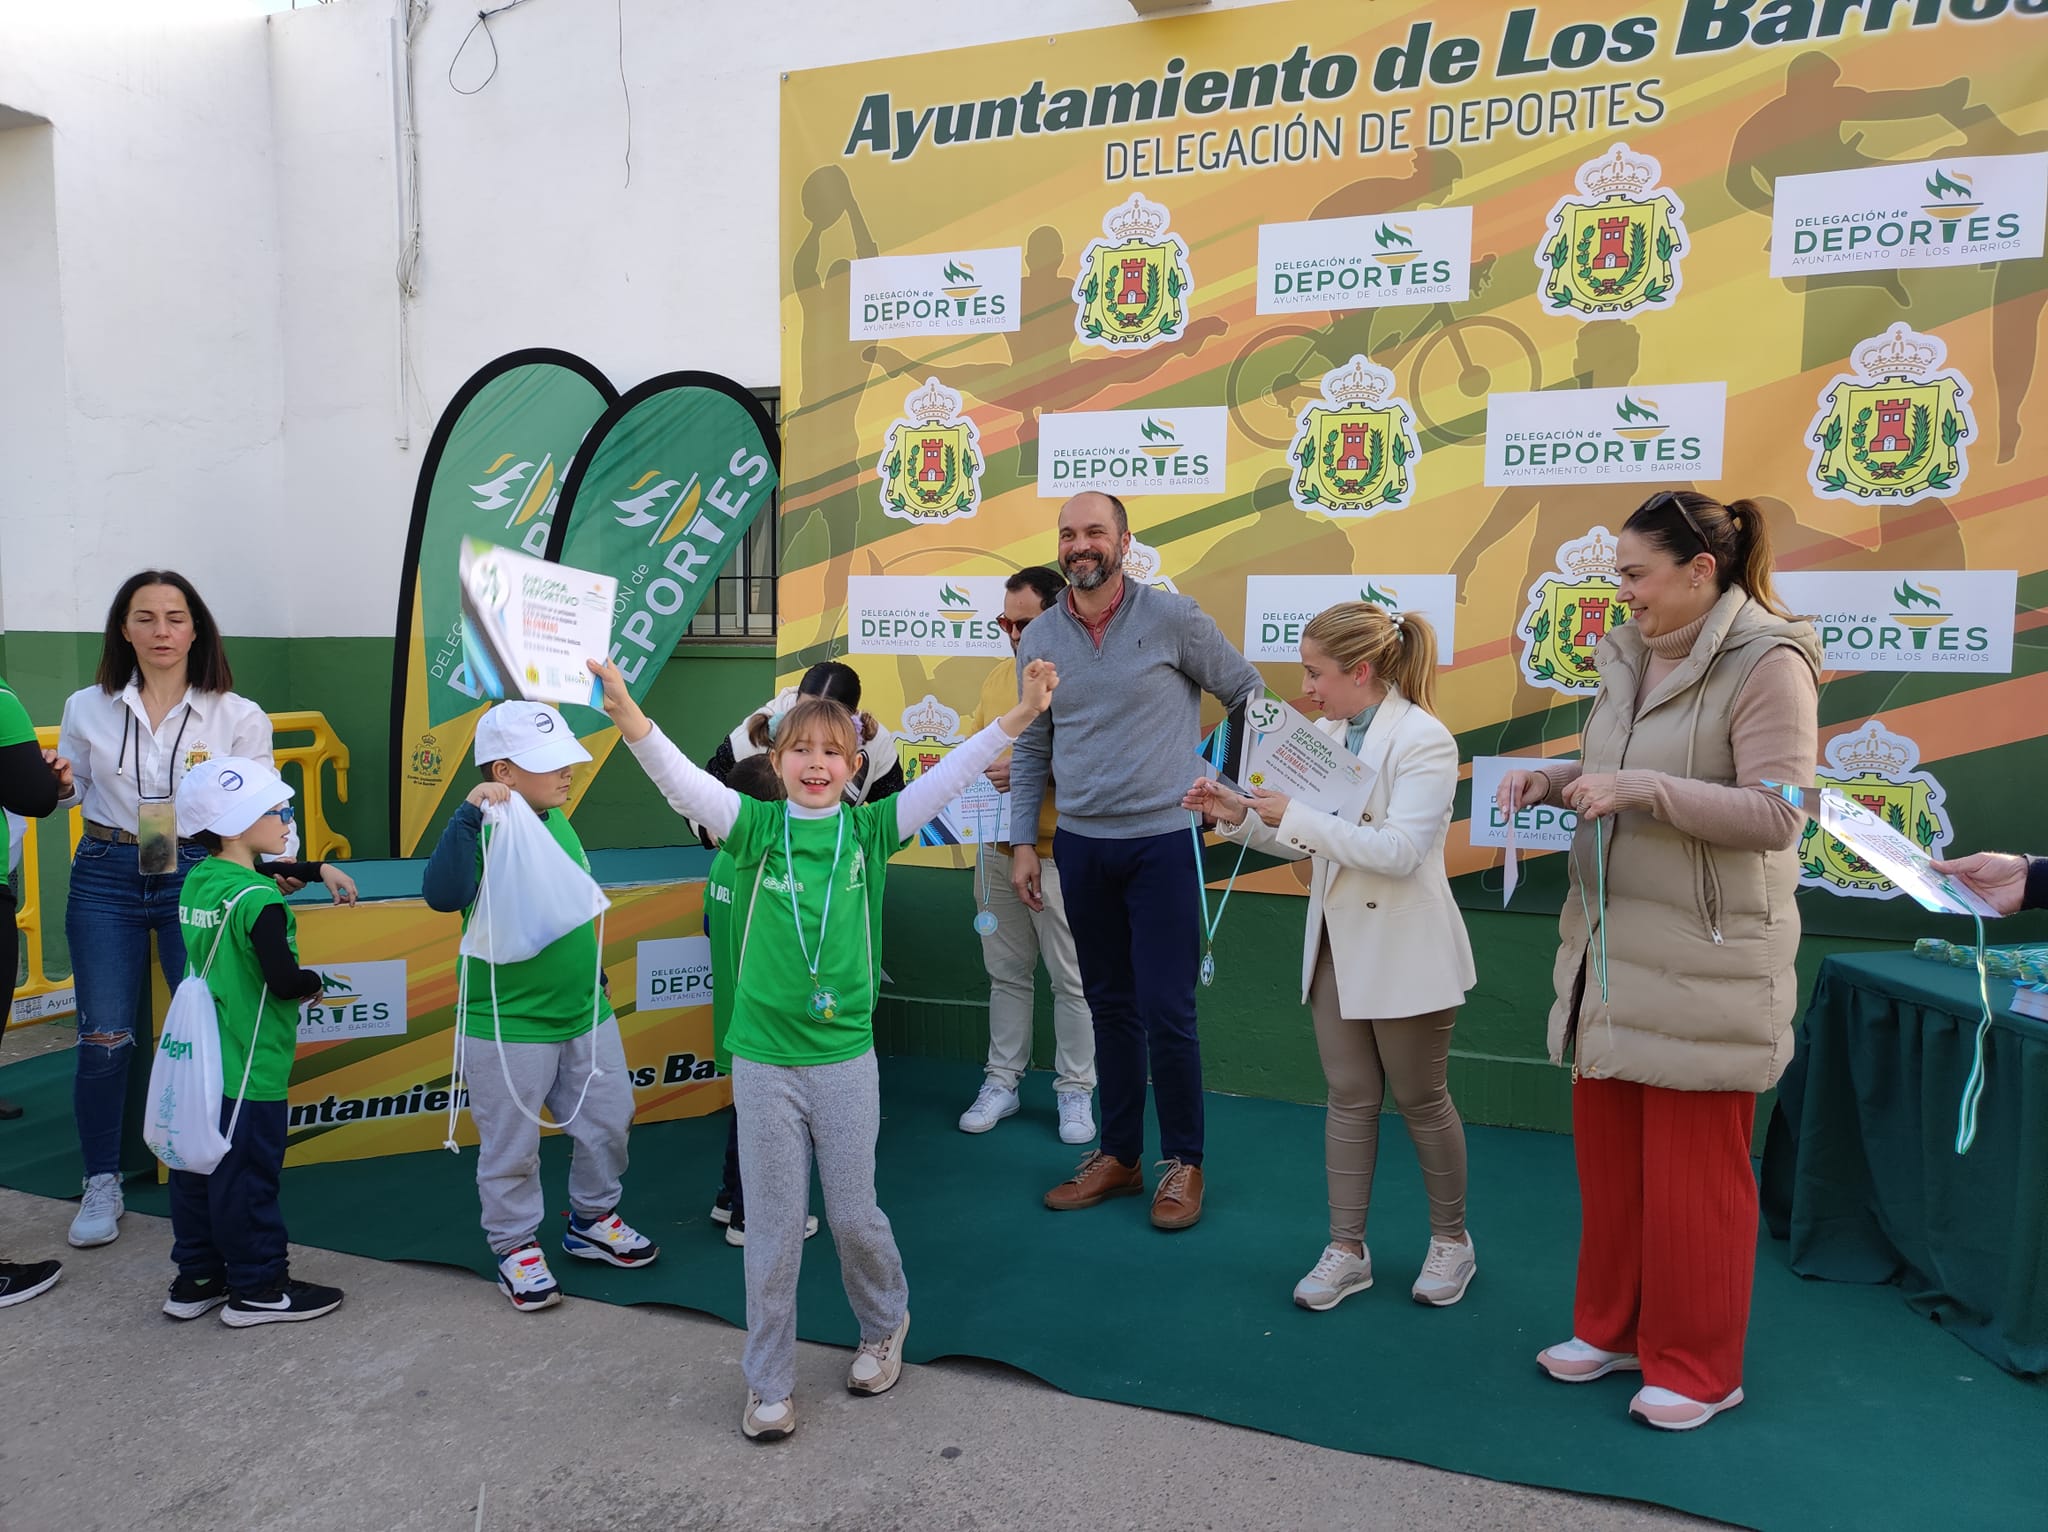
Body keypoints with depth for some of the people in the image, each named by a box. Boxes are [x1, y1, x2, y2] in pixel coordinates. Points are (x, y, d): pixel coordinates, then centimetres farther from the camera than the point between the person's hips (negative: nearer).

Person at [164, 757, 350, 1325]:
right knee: (245, 1176, 1)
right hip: (249, 1068, -9)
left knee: (196, 1167, 16)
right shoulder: (259, 901, -21)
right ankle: (258, 1288, 13)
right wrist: (315, 980, -4)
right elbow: (285, 981, -24)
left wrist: (316, 870, 29)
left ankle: (196, 1278, 29)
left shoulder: (196, 881, 6)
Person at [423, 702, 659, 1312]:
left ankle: (592, 1221, 39)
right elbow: (442, 894, -39)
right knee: (512, 1146, 9)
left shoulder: (559, 823, 4)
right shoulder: (486, 833, -19)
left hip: (585, 1014, 7)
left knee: (609, 1120, 18)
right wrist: (470, 814, -43)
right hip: (507, 1026, -7)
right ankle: (516, 1247, 30)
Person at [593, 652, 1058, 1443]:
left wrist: (1020, 715, -20)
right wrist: (630, 718, -36)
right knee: (772, 1228, 10)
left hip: (845, 1057, 0)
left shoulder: (869, 830, -3)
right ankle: (769, 1380, 30)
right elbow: (683, 782, -19)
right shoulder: (757, 826, -5)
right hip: (763, 1059, 0)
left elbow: (949, 775, -11)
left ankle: (884, 1326, 42)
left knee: (854, 1214, 14)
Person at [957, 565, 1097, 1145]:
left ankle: (1075, 1091, 20)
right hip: (998, 851, 6)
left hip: (1060, 857, -6)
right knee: (1007, 974, 16)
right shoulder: (998, 677, 11)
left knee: (1071, 982, 6)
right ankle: (1002, 1081, 28)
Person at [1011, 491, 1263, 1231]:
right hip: (1081, 845, 4)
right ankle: (1118, 1156, 28)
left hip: (1162, 842, -4)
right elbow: (1030, 749, 11)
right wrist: (1023, 842, 7)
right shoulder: (1040, 638, 5)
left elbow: (1248, 692, 3)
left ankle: (1183, 1162, 18)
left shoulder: (1173, 618, -7)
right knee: (1109, 1005, 14)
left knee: (1165, 1010, -2)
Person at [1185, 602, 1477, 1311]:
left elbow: (1399, 850, -25)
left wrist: (1295, 815, -26)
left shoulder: (1423, 739, -16)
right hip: (1336, 942, 6)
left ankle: (1450, 1238, 32)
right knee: (1349, 1098, 12)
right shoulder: (1327, 734, 4)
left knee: (1420, 1099, 10)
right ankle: (1347, 1250, 24)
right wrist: (1239, 814, -5)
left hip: (1403, 951, -6)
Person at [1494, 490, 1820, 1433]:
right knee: (1606, 1152, 15)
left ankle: (1698, 1369, 24)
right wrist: (1555, 780, 1)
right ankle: (1612, 1328, 33)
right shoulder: (1630, 659, 9)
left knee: (1694, 1172, 6)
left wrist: (1644, 790, -25)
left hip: (1704, 963, -7)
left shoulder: (1767, 665, -12)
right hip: (1610, 949, 7)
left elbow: (1776, 816, -18)